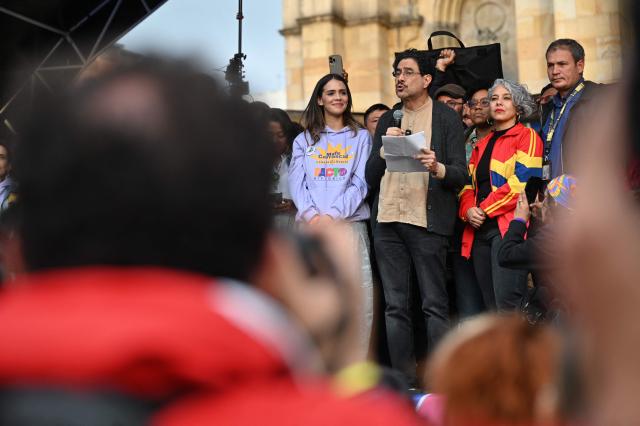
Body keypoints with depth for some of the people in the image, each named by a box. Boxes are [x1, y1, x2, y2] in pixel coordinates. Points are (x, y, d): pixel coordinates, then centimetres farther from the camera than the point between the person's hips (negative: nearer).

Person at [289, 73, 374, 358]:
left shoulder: (361, 137, 14)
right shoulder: (304, 140, 17)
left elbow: (360, 183, 3)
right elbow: (296, 183, 7)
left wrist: (333, 215, -11)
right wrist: (312, 216, -11)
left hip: (349, 224, -1)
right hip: (311, 227, 1)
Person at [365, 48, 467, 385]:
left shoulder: (446, 118, 5)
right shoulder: (387, 121, 19)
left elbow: (460, 175, -2)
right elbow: (370, 179, 15)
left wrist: (438, 168, -22)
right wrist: (384, 149, -1)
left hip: (427, 221, -5)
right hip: (388, 222, 5)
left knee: (434, 305, -5)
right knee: (395, 306, 5)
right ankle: (404, 381, 10)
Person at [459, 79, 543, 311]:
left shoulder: (526, 137, 3)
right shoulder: (482, 144, 25)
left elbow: (523, 181, -10)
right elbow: (468, 184, 21)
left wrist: (485, 209, -10)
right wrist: (468, 210, -1)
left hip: (508, 227, -7)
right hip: (480, 230, 7)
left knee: (506, 301, -18)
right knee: (491, 304, 4)